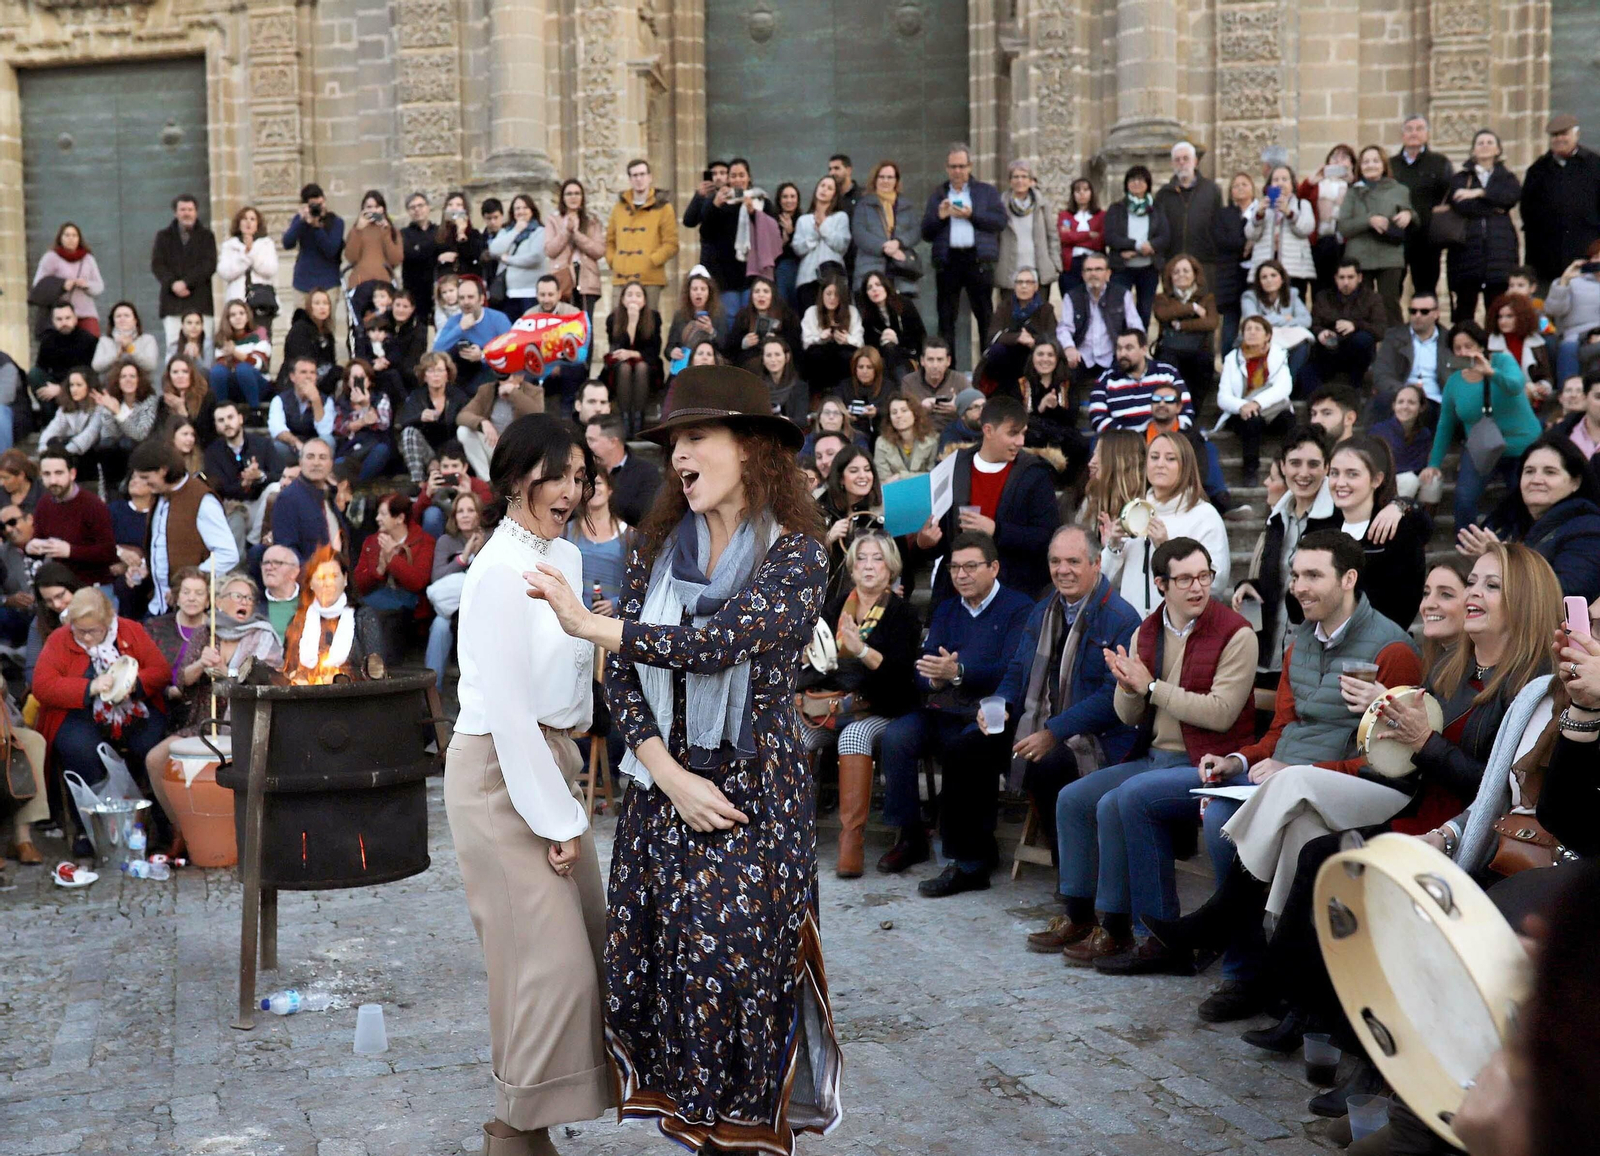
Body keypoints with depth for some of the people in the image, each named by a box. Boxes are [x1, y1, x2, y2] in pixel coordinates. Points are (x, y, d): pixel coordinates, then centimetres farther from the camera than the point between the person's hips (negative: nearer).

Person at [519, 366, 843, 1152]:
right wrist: (669, 774, -11)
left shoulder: (796, 555, -7)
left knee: (737, 972, -3)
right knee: (655, 967, 5)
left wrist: (590, 624, -21)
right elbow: (622, 678, 2)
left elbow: (719, 642, -23)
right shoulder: (659, 543, 6)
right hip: (661, 788, 4)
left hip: (754, 794, -4)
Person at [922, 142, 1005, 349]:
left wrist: (971, 215, -9)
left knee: (985, 316, -1)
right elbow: (926, 234, 10)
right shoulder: (937, 195, 15)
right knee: (946, 318, 2)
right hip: (947, 261, 1)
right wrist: (939, 216, -7)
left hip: (977, 259, -1)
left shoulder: (987, 192, 12)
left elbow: (1001, 222, -1)